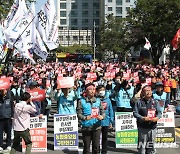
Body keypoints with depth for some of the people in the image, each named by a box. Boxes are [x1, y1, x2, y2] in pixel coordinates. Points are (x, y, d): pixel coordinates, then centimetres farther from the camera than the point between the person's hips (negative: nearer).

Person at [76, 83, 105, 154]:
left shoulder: (98, 100, 7)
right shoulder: (81, 101, -1)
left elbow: (103, 112, 8)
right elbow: (79, 114, -6)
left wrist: (102, 116, -14)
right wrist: (85, 118, -24)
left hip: (97, 127, 2)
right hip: (86, 127, -2)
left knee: (96, 146, 6)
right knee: (86, 146, 5)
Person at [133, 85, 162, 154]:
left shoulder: (155, 102, 8)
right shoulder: (139, 102, 0)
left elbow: (159, 112, 9)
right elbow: (135, 113, -4)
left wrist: (157, 117, -13)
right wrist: (142, 118, -19)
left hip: (152, 126, 3)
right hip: (142, 127, -3)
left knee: (151, 143, 10)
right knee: (142, 143, 1)